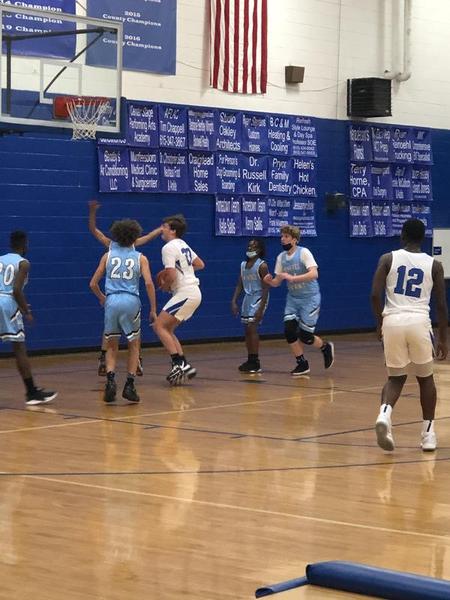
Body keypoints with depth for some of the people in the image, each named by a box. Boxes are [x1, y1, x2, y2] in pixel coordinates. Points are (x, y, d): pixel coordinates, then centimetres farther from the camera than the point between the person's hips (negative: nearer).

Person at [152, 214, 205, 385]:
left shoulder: (169, 248, -13)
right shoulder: (183, 245, 16)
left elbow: (171, 276, -19)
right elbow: (200, 264, 25)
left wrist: (164, 285, 0)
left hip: (185, 293, -10)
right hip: (194, 292, 10)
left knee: (159, 326, -8)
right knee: (167, 329, 13)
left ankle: (179, 364, -14)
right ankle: (184, 365, 8)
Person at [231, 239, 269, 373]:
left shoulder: (262, 265, -12)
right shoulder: (243, 265, 10)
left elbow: (266, 288, -15)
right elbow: (239, 285, 12)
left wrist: (261, 308, -21)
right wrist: (234, 301, 0)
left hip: (258, 299, -8)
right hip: (247, 298, 8)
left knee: (252, 328, -14)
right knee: (248, 330, 8)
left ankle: (255, 363, -11)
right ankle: (250, 361, 16)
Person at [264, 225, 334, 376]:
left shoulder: (304, 252, -15)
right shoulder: (281, 257, 3)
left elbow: (314, 274, -27)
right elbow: (277, 282, 7)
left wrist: (292, 277, -34)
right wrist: (269, 281, -16)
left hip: (309, 298, -6)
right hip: (293, 298, 6)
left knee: (305, 336, -7)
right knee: (289, 331, -8)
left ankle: (326, 347, 24)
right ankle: (302, 364, 8)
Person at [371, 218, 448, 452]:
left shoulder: (388, 259, 7)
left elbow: (375, 295, -2)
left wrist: (380, 323, 13)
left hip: (392, 321, 1)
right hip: (419, 322, -1)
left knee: (395, 377, 16)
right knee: (425, 378, 20)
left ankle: (385, 413, -15)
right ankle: (428, 433, 17)